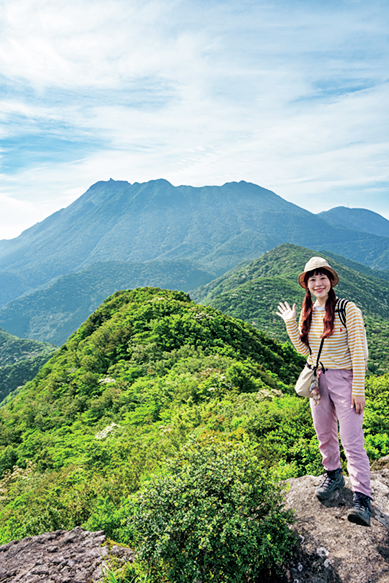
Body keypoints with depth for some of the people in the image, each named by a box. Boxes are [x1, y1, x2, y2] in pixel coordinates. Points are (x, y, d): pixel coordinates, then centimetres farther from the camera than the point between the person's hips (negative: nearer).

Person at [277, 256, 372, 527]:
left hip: (344, 379, -5)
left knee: (352, 441, -5)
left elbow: (359, 352, -13)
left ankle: (362, 499, 4)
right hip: (318, 380, 6)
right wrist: (290, 323, -2)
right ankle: (333, 475, 40)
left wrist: (358, 390, -15)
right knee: (325, 435, 18)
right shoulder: (307, 313, 5)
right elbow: (304, 350, 8)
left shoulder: (347, 309, -12)